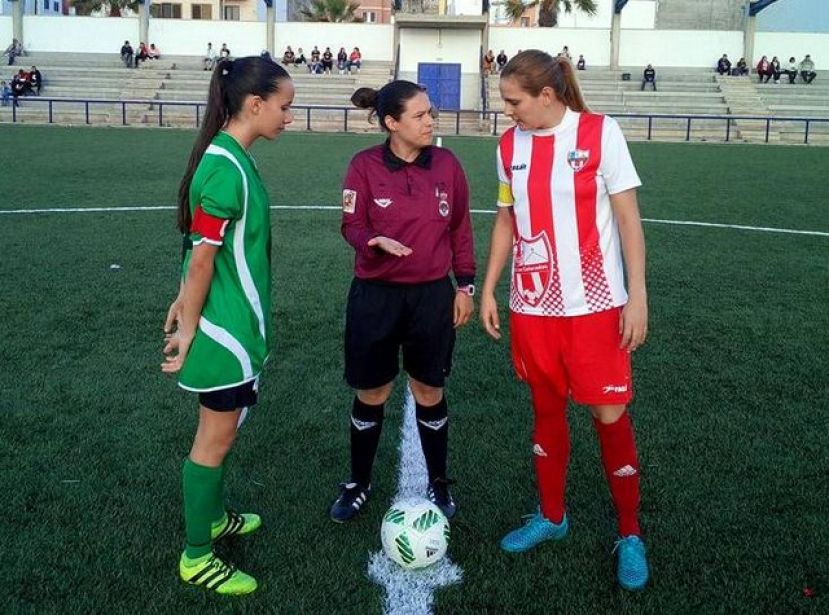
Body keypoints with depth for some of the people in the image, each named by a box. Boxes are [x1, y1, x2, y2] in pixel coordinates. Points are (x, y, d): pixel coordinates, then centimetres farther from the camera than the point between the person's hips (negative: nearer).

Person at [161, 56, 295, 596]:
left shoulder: (230, 157, 6)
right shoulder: (226, 169, -24)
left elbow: (203, 250, 12)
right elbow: (202, 258, -21)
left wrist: (185, 302, 17)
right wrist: (189, 328, -13)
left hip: (233, 320, 9)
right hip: (225, 327, -9)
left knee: (222, 429, 22)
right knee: (217, 436, 5)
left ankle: (214, 517, 42)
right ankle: (197, 558, 22)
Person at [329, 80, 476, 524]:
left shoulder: (447, 164, -1)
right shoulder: (365, 166, -8)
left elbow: (460, 228, 5)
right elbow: (352, 226, -7)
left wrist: (465, 286, 4)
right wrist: (377, 242, -29)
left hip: (433, 296, 1)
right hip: (375, 296, -1)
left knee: (429, 392, 12)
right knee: (370, 394, 10)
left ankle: (438, 483, 31)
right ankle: (358, 483, 31)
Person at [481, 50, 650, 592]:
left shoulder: (601, 132, -7)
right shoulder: (509, 145, 5)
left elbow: (628, 217, -6)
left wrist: (638, 296, -10)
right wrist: (488, 290, 10)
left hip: (594, 303, -3)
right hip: (532, 305, 4)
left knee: (610, 415, 2)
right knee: (546, 410, 14)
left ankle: (630, 535, 21)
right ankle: (552, 517, 32)